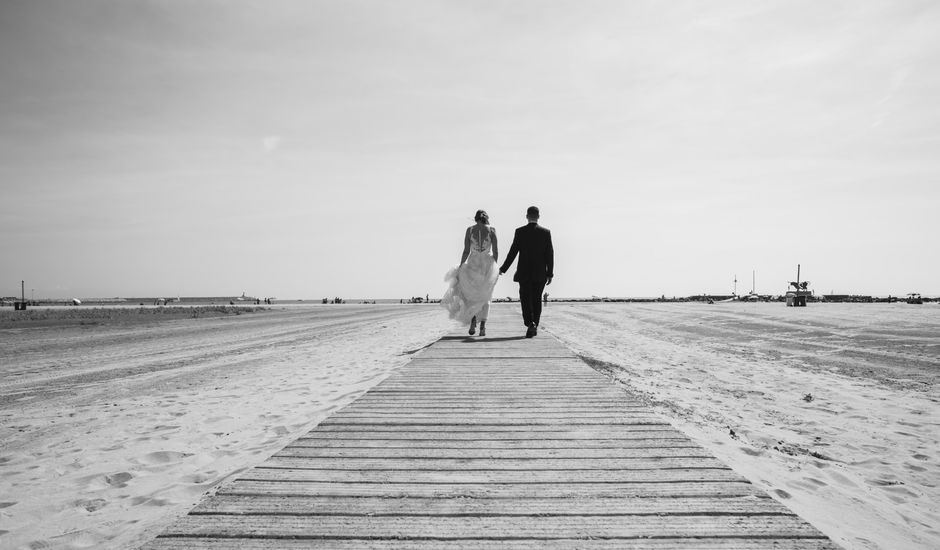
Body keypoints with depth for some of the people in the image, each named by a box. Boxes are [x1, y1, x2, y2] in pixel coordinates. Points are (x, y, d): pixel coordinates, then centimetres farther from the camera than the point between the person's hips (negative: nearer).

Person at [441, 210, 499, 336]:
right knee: (485, 297, 13)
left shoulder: (469, 230, -1)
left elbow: (466, 251, -4)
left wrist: (460, 268, 4)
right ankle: (483, 326, 1)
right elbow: (496, 251, -3)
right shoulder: (491, 229, -1)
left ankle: (473, 319, -3)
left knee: (470, 294, 18)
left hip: (473, 265, 0)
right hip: (488, 265, 1)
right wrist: (493, 267, 11)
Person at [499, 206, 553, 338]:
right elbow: (550, 254, -2)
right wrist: (550, 274, 3)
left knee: (526, 300, 3)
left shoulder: (520, 232, -5)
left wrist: (503, 269, 6)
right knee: (537, 300, 14)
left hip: (524, 273, -2)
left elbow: (513, 252, -4)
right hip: (540, 273, 2)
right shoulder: (545, 232, -2)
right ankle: (534, 326, 19)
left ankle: (530, 324, -16)